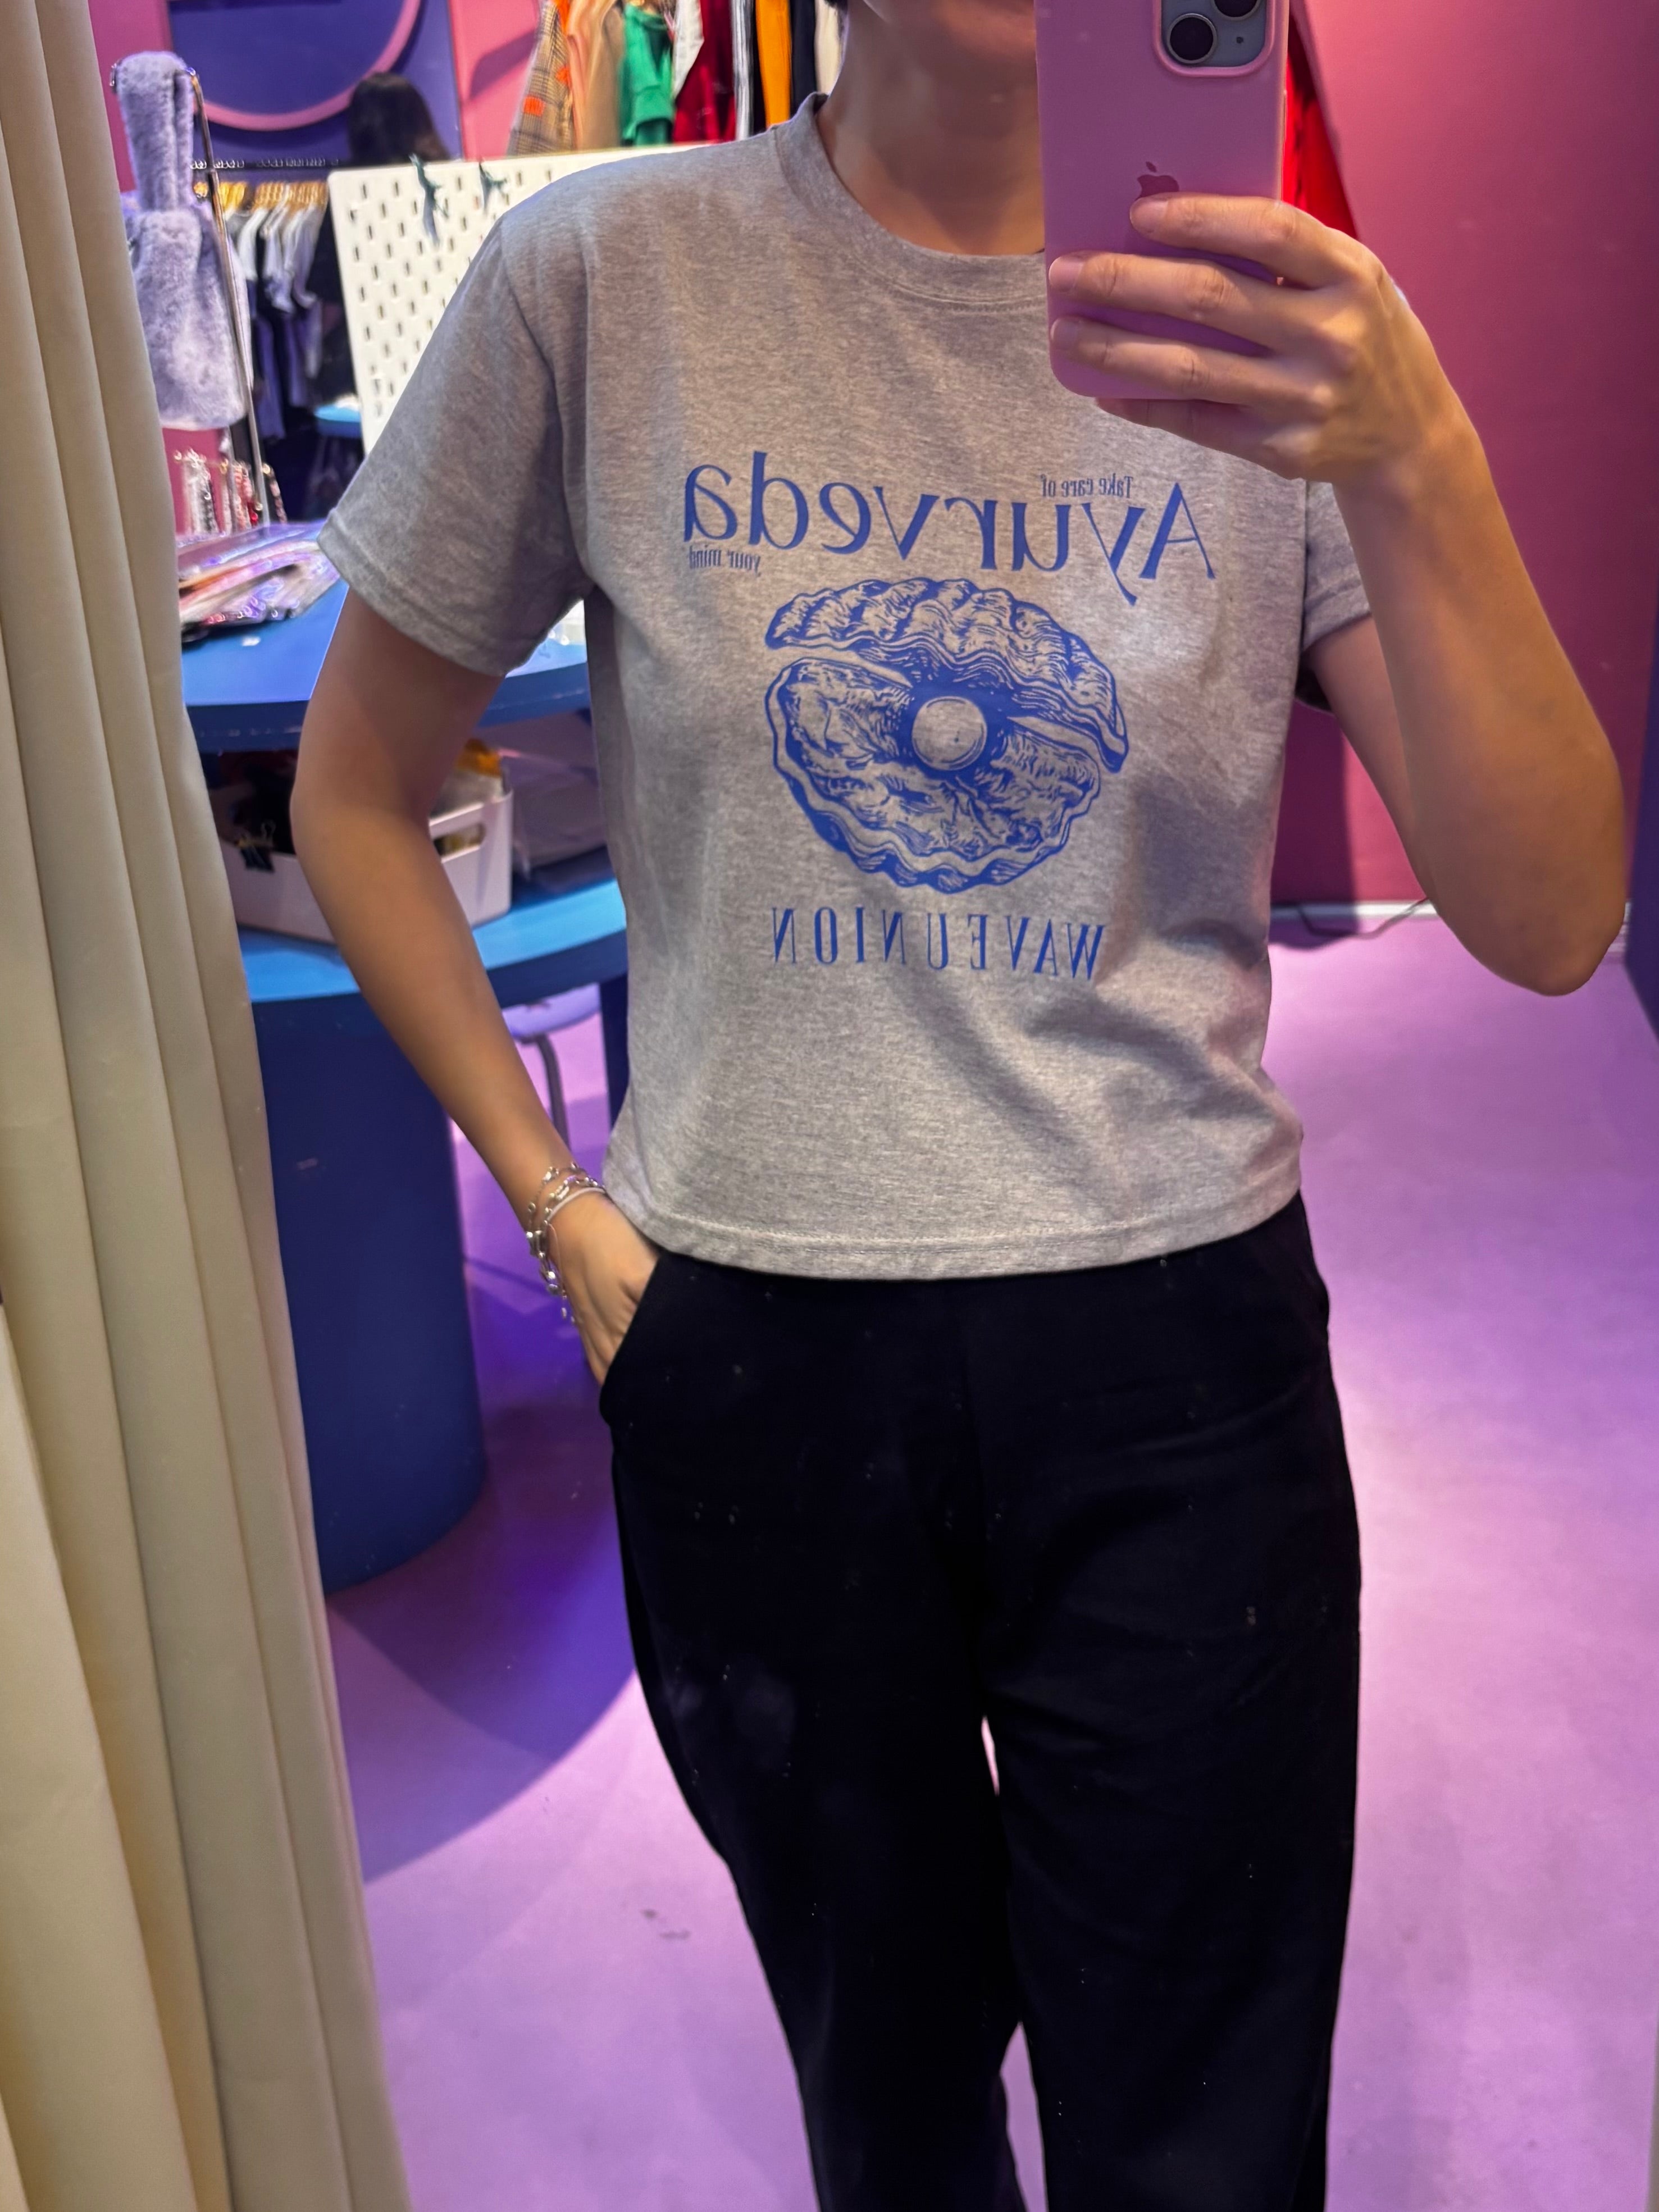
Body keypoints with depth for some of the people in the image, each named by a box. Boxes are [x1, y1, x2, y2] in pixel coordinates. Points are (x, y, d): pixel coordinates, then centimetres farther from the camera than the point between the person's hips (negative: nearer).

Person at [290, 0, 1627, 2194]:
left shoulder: (1268, 324, -4)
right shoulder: (602, 277, -6)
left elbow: (1549, 923, -12)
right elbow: (357, 795, 5)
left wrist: (1414, 466, -27)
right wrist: (559, 1208, 0)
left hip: (1177, 1360, 0)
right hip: (751, 1352, 1)